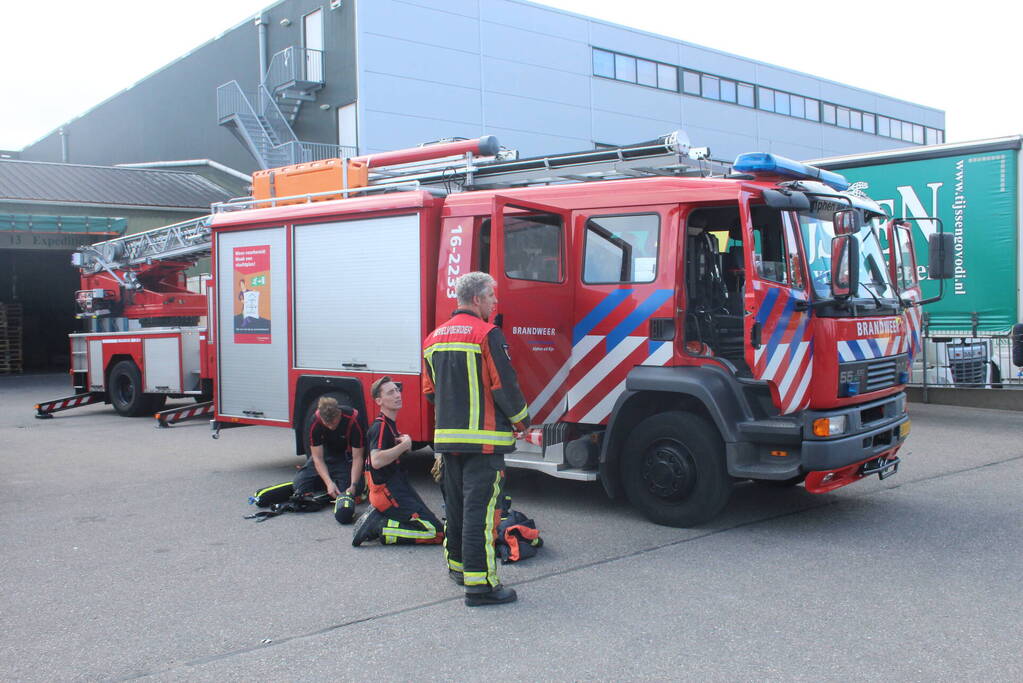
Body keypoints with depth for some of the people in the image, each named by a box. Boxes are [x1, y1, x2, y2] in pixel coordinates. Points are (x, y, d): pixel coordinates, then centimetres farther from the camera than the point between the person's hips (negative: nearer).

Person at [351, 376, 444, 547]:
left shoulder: (390, 424, 15)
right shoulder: (380, 426, -15)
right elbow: (376, 460, -32)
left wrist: (404, 442, 9)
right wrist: (405, 445, -20)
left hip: (399, 487, 10)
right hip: (389, 492, -10)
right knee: (437, 532, -13)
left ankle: (377, 517, 8)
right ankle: (379, 528, -14)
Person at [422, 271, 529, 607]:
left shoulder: (435, 337, 13)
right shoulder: (487, 334, -12)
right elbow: (505, 385, -13)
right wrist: (521, 420, 2)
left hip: (447, 436, 8)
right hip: (483, 437, -8)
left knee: (456, 503, 19)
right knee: (481, 507, -6)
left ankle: (457, 565, 33)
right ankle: (479, 583, -6)